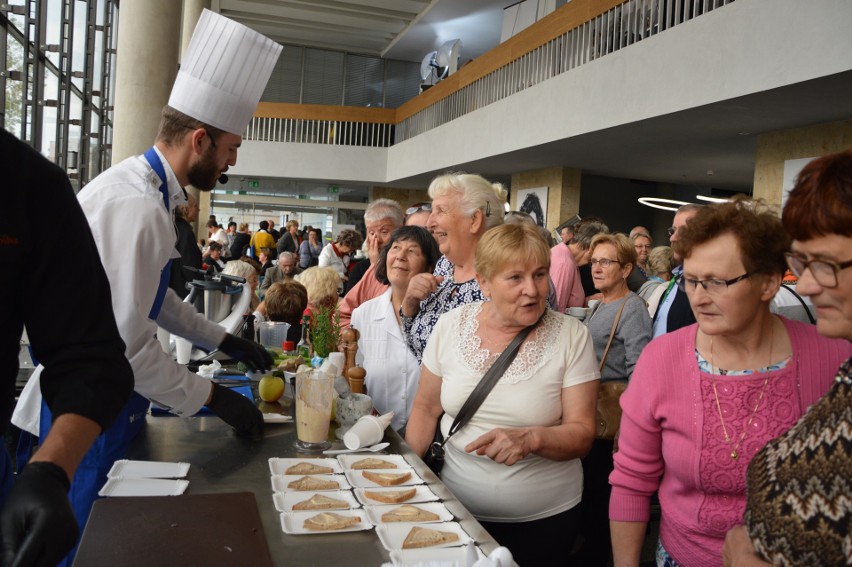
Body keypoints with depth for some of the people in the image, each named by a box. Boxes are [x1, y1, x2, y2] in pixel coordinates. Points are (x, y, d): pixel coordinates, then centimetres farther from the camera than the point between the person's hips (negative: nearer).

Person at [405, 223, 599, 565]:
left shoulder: (572, 336, -13)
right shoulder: (450, 326, -7)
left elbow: (582, 433, -12)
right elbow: (426, 409, 4)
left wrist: (530, 438, -30)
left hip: (544, 519, -1)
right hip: (457, 508, 2)